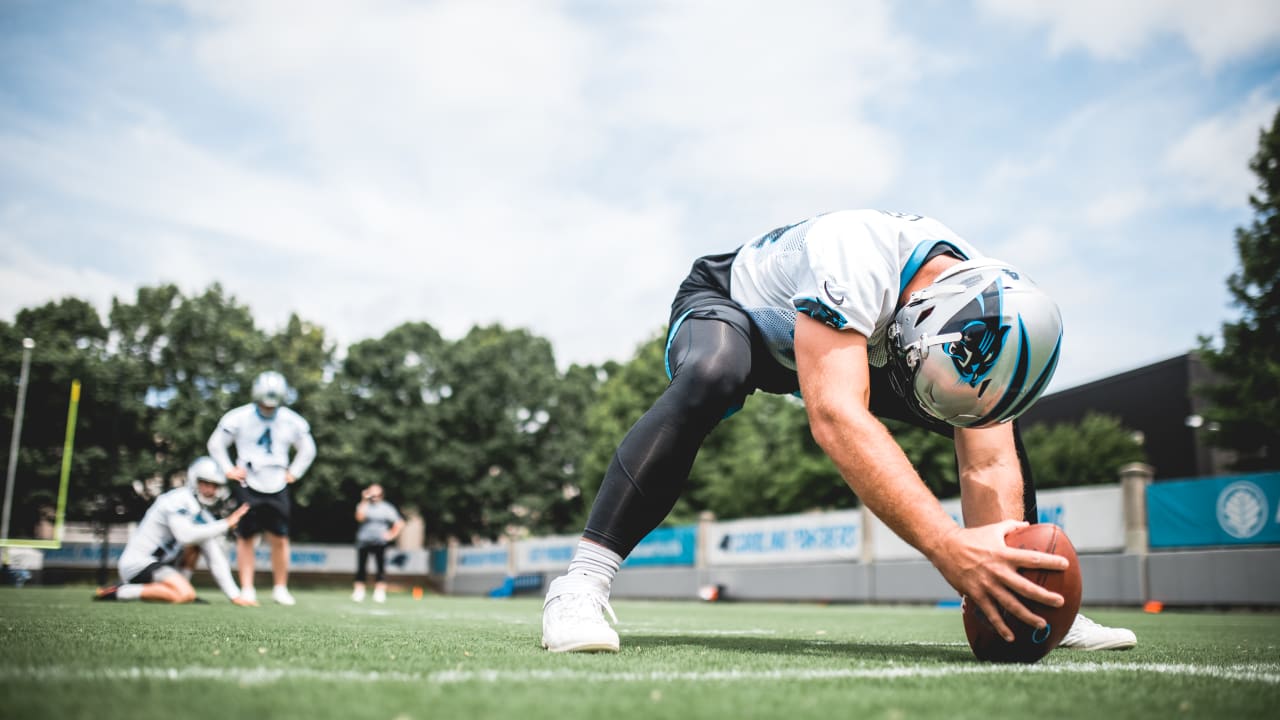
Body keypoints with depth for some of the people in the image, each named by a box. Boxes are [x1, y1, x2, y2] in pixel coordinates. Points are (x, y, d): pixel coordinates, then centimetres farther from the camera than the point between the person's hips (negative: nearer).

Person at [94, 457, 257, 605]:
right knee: (184, 595, -26)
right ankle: (119, 592, -18)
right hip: (138, 561, -9)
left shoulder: (203, 516, 9)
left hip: (159, 564, 10)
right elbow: (185, 535, -31)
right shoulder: (178, 499, -13)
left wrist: (235, 595, -1)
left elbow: (216, 561, 7)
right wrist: (225, 524, -23)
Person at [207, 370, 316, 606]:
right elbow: (216, 444, 5)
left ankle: (280, 588, 12)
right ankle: (247, 589, 5)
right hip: (248, 487, -2)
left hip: (277, 488, 2)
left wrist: (293, 473, 8)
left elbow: (307, 450, 16)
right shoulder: (238, 418, -8)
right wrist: (229, 470, -1)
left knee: (280, 540, 1)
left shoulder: (293, 422, -1)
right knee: (246, 538, -1)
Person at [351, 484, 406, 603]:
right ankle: (358, 592, 8)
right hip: (363, 541, 0)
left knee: (381, 567, -7)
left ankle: (380, 593, -5)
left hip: (380, 543, 0)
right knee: (361, 567, 1)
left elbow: (399, 523, 11)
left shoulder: (387, 508, 7)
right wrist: (365, 501, -16)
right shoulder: (364, 505, 5)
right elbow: (359, 517, -16)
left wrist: (391, 535, 1)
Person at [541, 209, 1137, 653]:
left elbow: (988, 467, -22)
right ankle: (581, 583, -38)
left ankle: (1042, 609, 11)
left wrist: (1000, 564, -38)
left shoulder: (987, 303, -22)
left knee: (995, 427, -4)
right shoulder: (852, 261, -44)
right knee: (709, 379, -43)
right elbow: (835, 418, -56)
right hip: (729, 306, -5)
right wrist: (949, 547, -63)